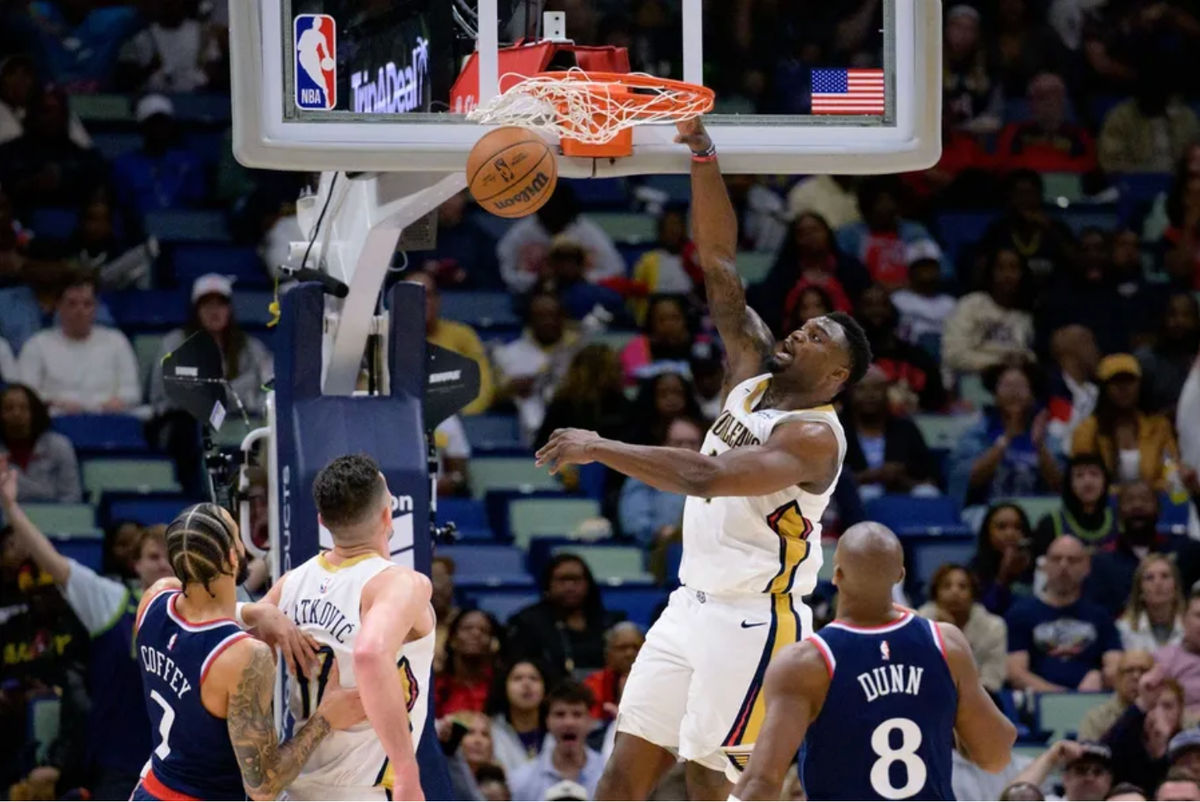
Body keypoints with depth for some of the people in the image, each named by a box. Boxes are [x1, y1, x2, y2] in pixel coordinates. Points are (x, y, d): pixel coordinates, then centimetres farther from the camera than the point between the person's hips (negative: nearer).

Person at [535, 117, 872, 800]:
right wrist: (703, 157, -3)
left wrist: (600, 449, -27)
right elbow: (719, 263, 6)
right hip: (693, 608, 9)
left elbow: (707, 477, -30)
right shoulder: (755, 376, 9)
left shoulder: (814, 436, -16)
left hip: (753, 620, -9)